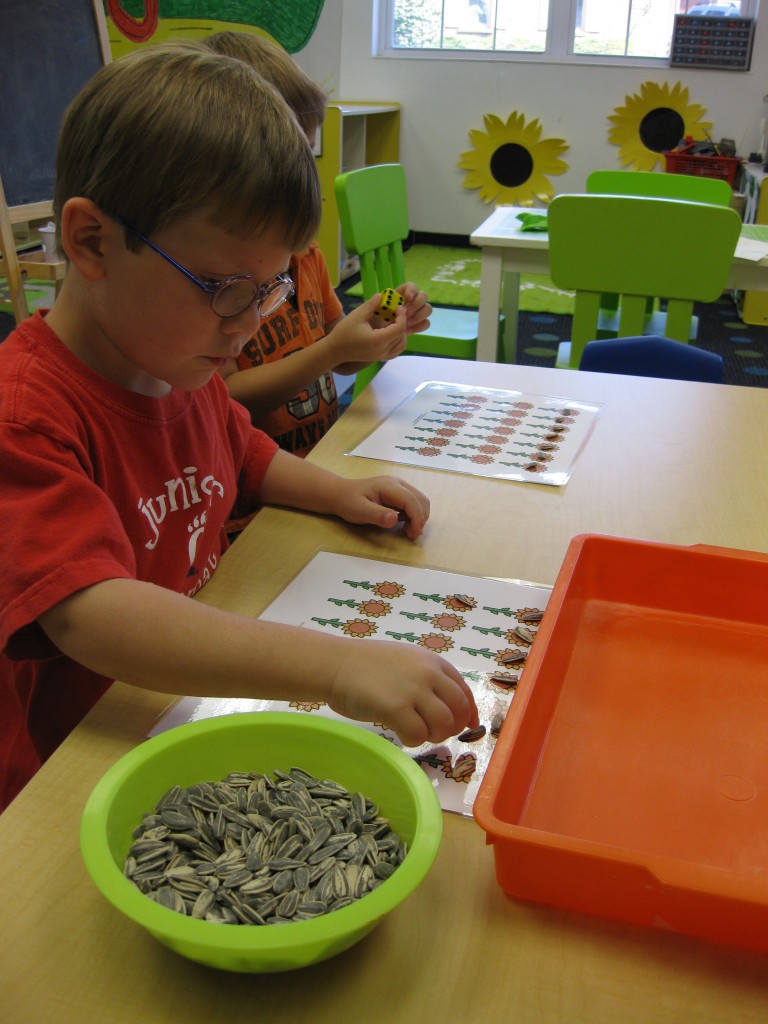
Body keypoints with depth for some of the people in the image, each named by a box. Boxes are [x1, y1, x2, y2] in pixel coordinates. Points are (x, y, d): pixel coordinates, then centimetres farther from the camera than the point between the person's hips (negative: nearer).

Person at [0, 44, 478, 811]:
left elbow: (244, 457, 25)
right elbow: (89, 616, -36)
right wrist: (334, 667, -44)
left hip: (207, 689, 7)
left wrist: (338, 493, 7)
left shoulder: (181, 367, 5)